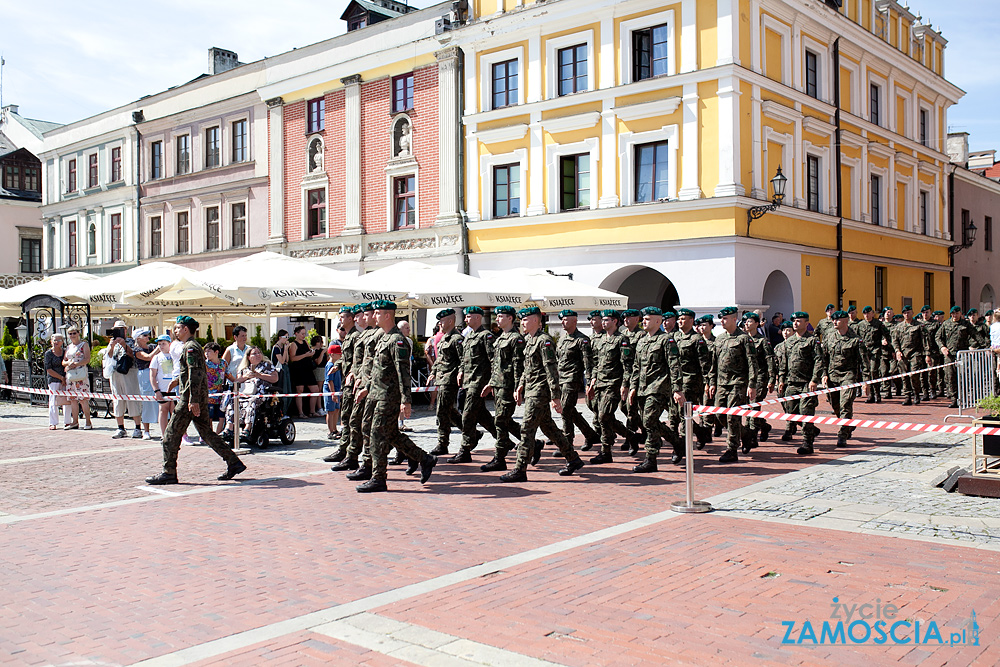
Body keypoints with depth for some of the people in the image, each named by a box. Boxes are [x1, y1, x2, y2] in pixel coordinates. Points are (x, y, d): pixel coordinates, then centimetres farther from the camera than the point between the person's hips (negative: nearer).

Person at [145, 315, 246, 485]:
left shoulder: (190, 347, -12)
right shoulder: (194, 346, 19)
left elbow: (195, 375, -21)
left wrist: (193, 400, -25)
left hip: (189, 400, -10)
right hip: (201, 399, 10)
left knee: (171, 433, -2)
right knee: (206, 433, 10)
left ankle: (169, 473, 3)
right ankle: (233, 463, 7)